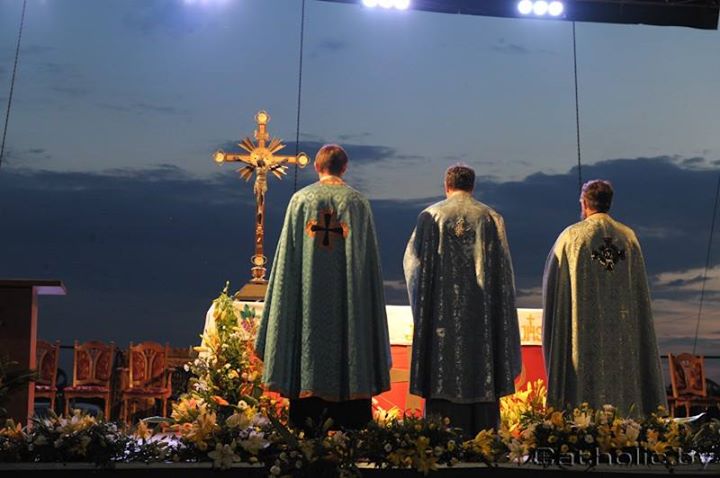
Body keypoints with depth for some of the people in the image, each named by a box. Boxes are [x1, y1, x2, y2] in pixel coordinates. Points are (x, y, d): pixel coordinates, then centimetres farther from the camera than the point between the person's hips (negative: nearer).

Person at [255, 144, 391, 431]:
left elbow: (288, 256, 0)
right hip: (348, 298, 0)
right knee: (349, 342, 4)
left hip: (308, 299, 0)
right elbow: (369, 257, 2)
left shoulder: (301, 200, 1)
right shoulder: (358, 202, 2)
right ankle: (349, 426, 5)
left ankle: (305, 424, 6)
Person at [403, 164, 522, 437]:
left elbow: (412, 261, 4)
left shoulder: (430, 217, 1)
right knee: (481, 374, 5)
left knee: (443, 374, 1)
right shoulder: (491, 218, 5)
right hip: (481, 312, 1)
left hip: (441, 312, -1)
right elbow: (503, 271, 5)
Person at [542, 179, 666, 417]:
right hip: (623, 332, 3)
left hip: (584, 330, -3)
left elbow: (552, 284, 0)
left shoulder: (571, 236, -5)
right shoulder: (629, 237, 5)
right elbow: (640, 290, 11)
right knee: (623, 377, 8)